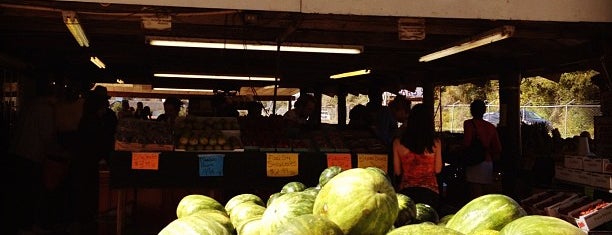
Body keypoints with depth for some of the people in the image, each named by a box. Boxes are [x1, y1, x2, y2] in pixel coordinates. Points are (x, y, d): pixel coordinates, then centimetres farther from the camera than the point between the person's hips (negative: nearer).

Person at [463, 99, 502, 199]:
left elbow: (466, 143, -18)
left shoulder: (468, 124, -7)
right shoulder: (491, 127, 9)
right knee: (486, 197, 14)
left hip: (475, 163, -5)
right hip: (488, 162, 6)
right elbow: (498, 148, 10)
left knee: (476, 196, -5)